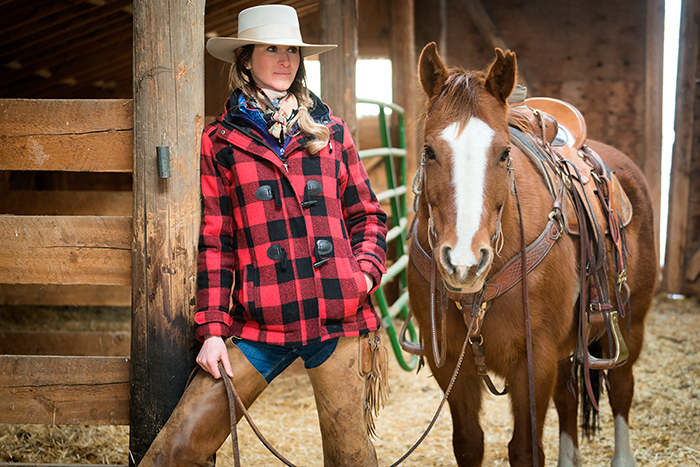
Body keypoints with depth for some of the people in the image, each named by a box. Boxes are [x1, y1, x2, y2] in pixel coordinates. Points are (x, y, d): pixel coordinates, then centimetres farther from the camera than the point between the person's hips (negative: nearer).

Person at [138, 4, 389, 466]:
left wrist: (367, 270, -2)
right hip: (260, 324, -1)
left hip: (341, 316, 1)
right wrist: (212, 329, 0)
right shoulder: (219, 141, 8)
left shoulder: (332, 131, 13)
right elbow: (214, 241, 6)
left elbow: (367, 215, 18)